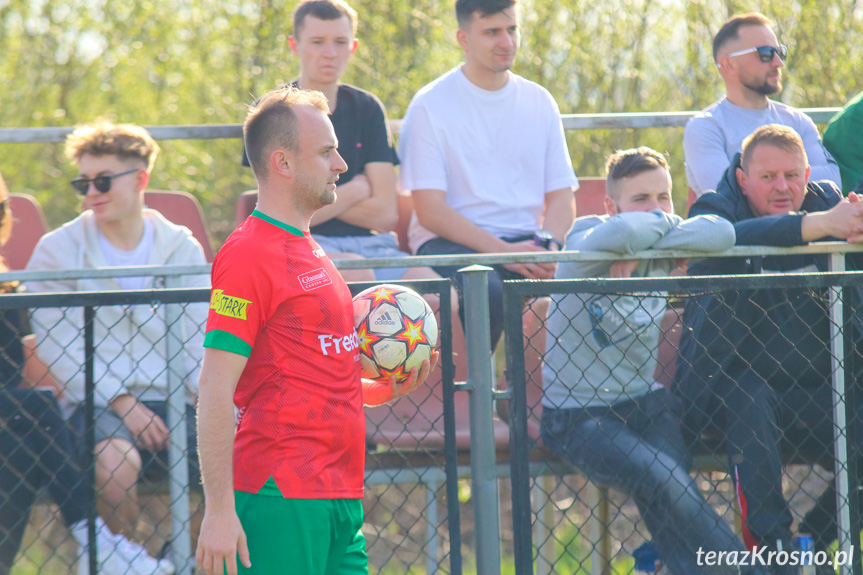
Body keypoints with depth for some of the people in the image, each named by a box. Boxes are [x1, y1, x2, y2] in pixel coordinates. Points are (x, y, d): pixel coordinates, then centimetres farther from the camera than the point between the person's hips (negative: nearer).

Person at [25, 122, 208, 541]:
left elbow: (200, 339, 10)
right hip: (95, 401, -3)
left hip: (173, 398, 3)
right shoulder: (57, 251, 2)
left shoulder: (181, 248, 11)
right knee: (118, 460, -37)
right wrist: (121, 403, -15)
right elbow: (58, 347, -5)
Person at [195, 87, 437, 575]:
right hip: (281, 499, -9)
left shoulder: (310, 252, 20)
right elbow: (216, 391, -15)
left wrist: (386, 388, 11)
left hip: (341, 499, 9)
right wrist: (219, 510, -20)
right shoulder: (249, 255, -9)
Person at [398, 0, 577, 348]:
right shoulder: (430, 106, 0)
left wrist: (548, 246, -11)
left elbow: (561, 198, 12)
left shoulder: (539, 102, 14)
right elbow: (430, 211, -8)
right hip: (450, 241, -4)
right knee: (488, 289, -37)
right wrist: (502, 250, -20)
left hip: (526, 240, 4)